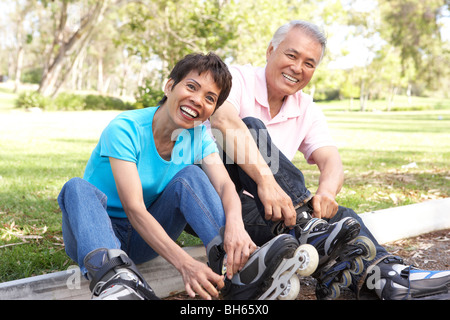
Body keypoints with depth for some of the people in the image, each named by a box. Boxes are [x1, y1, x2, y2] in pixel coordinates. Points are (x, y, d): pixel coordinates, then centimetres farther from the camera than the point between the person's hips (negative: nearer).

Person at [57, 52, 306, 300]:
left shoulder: (199, 137, -3)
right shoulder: (125, 129, -21)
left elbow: (225, 185, -18)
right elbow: (134, 208, -31)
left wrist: (234, 223, -44)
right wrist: (185, 264, -45)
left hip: (145, 240, 4)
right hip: (96, 234, -3)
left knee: (189, 176, -19)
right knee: (78, 188, -34)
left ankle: (237, 268, -35)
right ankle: (112, 279, -60)